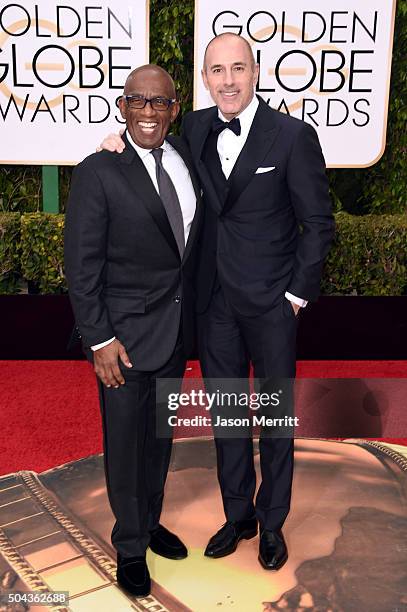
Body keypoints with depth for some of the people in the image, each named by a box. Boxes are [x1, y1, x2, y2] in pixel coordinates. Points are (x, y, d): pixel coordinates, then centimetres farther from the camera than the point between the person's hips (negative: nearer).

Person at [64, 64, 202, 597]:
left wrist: (192, 312, 9)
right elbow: (82, 266, -14)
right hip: (124, 333, -5)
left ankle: (150, 522, 42)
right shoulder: (98, 173, -14)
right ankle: (130, 547, 30)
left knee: (161, 433, 20)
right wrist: (99, 340, -15)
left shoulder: (185, 157, 3)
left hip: (176, 329, 6)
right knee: (125, 440, 9)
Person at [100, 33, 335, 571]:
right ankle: (237, 514, 35)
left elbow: (319, 223, -7)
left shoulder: (293, 135, -11)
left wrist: (298, 293, -9)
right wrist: (126, 140, -1)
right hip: (215, 301, 4)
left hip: (271, 303, -4)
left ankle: (272, 522, 31)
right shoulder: (195, 128, 2)